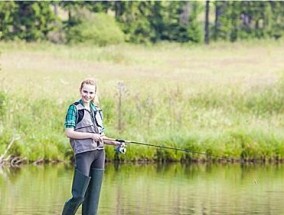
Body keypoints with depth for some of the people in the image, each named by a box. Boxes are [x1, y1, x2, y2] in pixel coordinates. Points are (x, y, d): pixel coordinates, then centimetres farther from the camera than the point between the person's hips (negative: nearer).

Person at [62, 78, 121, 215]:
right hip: (83, 153, -6)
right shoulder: (74, 109, -1)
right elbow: (69, 133, -10)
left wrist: (113, 142, 4)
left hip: (99, 153, 6)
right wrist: (91, 135, -15)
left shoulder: (97, 110, 17)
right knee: (79, 196, -10)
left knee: (93, 195, 4)